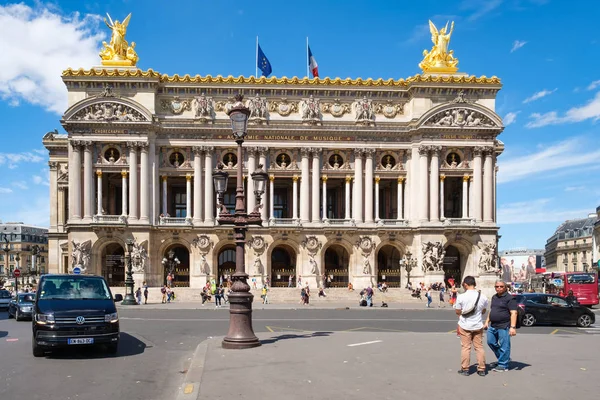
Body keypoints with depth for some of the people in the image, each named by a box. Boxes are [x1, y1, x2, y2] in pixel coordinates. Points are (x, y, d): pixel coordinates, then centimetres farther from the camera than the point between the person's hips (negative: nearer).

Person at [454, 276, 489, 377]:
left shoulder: (461, 297, -15)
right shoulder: (482, 297, -4)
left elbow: (457, 311, -8)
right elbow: (484, 311, 8)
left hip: (465, 326, -3)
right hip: (478, 325, 3)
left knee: (465, 347, 6)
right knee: (479, 347, 11)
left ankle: (465, 369, 11)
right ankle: (481, 369, 15)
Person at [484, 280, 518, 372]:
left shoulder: (510, 298, -10)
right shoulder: (494, 297, 16)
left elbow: (513, 313, -15)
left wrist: (513, 327, -22)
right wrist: (487, 322, 20)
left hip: (504, 327, -9)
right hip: (493, 326, 9)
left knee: (504, 346, -2)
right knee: (491, 342, 13)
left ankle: (503, 365, 8)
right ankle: (504, 358, 29)